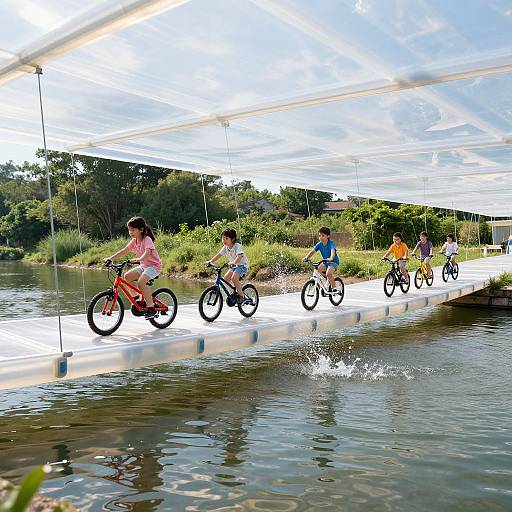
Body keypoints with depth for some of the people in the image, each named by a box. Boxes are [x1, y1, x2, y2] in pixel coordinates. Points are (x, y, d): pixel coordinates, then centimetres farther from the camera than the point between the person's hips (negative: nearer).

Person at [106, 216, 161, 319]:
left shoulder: (147, 240, -20)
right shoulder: (134, 241, 3)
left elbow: (147, 252, -37)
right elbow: (124, 251, 2)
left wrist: (138, 259, -56)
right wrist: (110, 258, -7)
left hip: (154, 265, -8)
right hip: (143, 265, 8)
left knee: (141, 282, -29)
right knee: (127, 276, -7)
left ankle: (151, 308, -22)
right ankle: (136, 297, 11)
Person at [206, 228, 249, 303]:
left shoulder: (237, 246, -24)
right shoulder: (225, 247, -2)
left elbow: (239, 256, -39)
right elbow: (219, 255, -3)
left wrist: (233, 262, -56)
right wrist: (210, 261, -16)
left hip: (242, 264, -8)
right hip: (234, 265, 8)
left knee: (234, 277, -27)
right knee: (226, 278, -2)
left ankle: (241, 296, -16)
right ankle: (236, 290, 16)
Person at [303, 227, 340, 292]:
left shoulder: (331, 243, -19)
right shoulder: (319, 244, -4)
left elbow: (333, 251, -38)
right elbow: (313, 251, -13)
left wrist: (331, 258, -59)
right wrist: (307, 257, -31)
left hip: (334, 261, -6)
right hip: (325, 262, 6)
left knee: (328, 273, -30)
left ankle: (334, 288, -13)